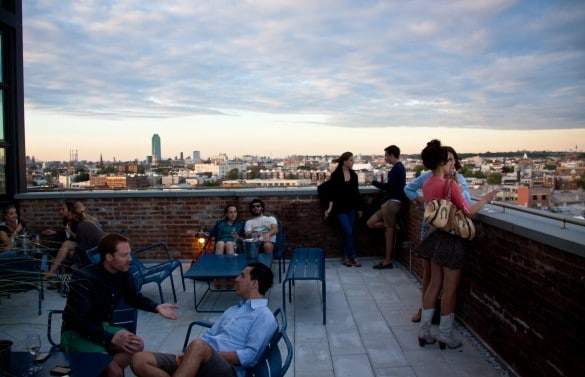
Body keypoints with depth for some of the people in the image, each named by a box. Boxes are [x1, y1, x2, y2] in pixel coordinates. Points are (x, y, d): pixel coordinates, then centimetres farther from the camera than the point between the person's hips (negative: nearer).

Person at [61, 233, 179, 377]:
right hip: (76, 332, -7)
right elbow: (79, 320, -28)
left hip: (102, 327, 7)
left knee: (137, 345, -16)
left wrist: (157, 307, -8)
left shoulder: (124, 274, -6)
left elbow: (134, 297, 10)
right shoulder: (85, 279, -26)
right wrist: (111, 338, -33)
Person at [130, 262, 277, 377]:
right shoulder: (232, 310, 26)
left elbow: (249, 356, -11)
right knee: (139, 360, -11)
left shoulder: (264, 316, -1)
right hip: (202, 362, 8)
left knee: (198, 346, -40)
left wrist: (209, 353, -13)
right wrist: (189, 354, 0)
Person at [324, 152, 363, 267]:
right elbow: (333, 193, -7)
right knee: (348, 232, -11)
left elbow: (356, 192, 11)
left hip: (352, 208, 5)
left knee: (349, 233, 5)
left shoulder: (353, 175, 6)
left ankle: (345, 257, 14)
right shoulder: (335, 175, -7)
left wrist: (359, 208, 14)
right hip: (340, 209, -5)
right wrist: (330, 208, -14)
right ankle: (352, 257, 0)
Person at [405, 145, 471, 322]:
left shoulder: (460, 180, -6)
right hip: (429, 226, 2)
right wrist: (420, 200, 2)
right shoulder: (428, 176, -2)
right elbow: (408, 188, 14)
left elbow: (466, 202, -23)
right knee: (427, 269, 11)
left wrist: (455, 181, -29)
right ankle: (424, 307, 25)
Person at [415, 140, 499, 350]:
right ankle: (445, 336, 17)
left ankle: (424, 331, 21)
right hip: (451, 240, -7)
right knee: (450, 289, 5)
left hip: (437, 237, 7)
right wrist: (486, 198, -3)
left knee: (434, 284, 16)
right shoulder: (450, 185, -19)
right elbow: (468, 212, -16)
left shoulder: (427, 185, 3)